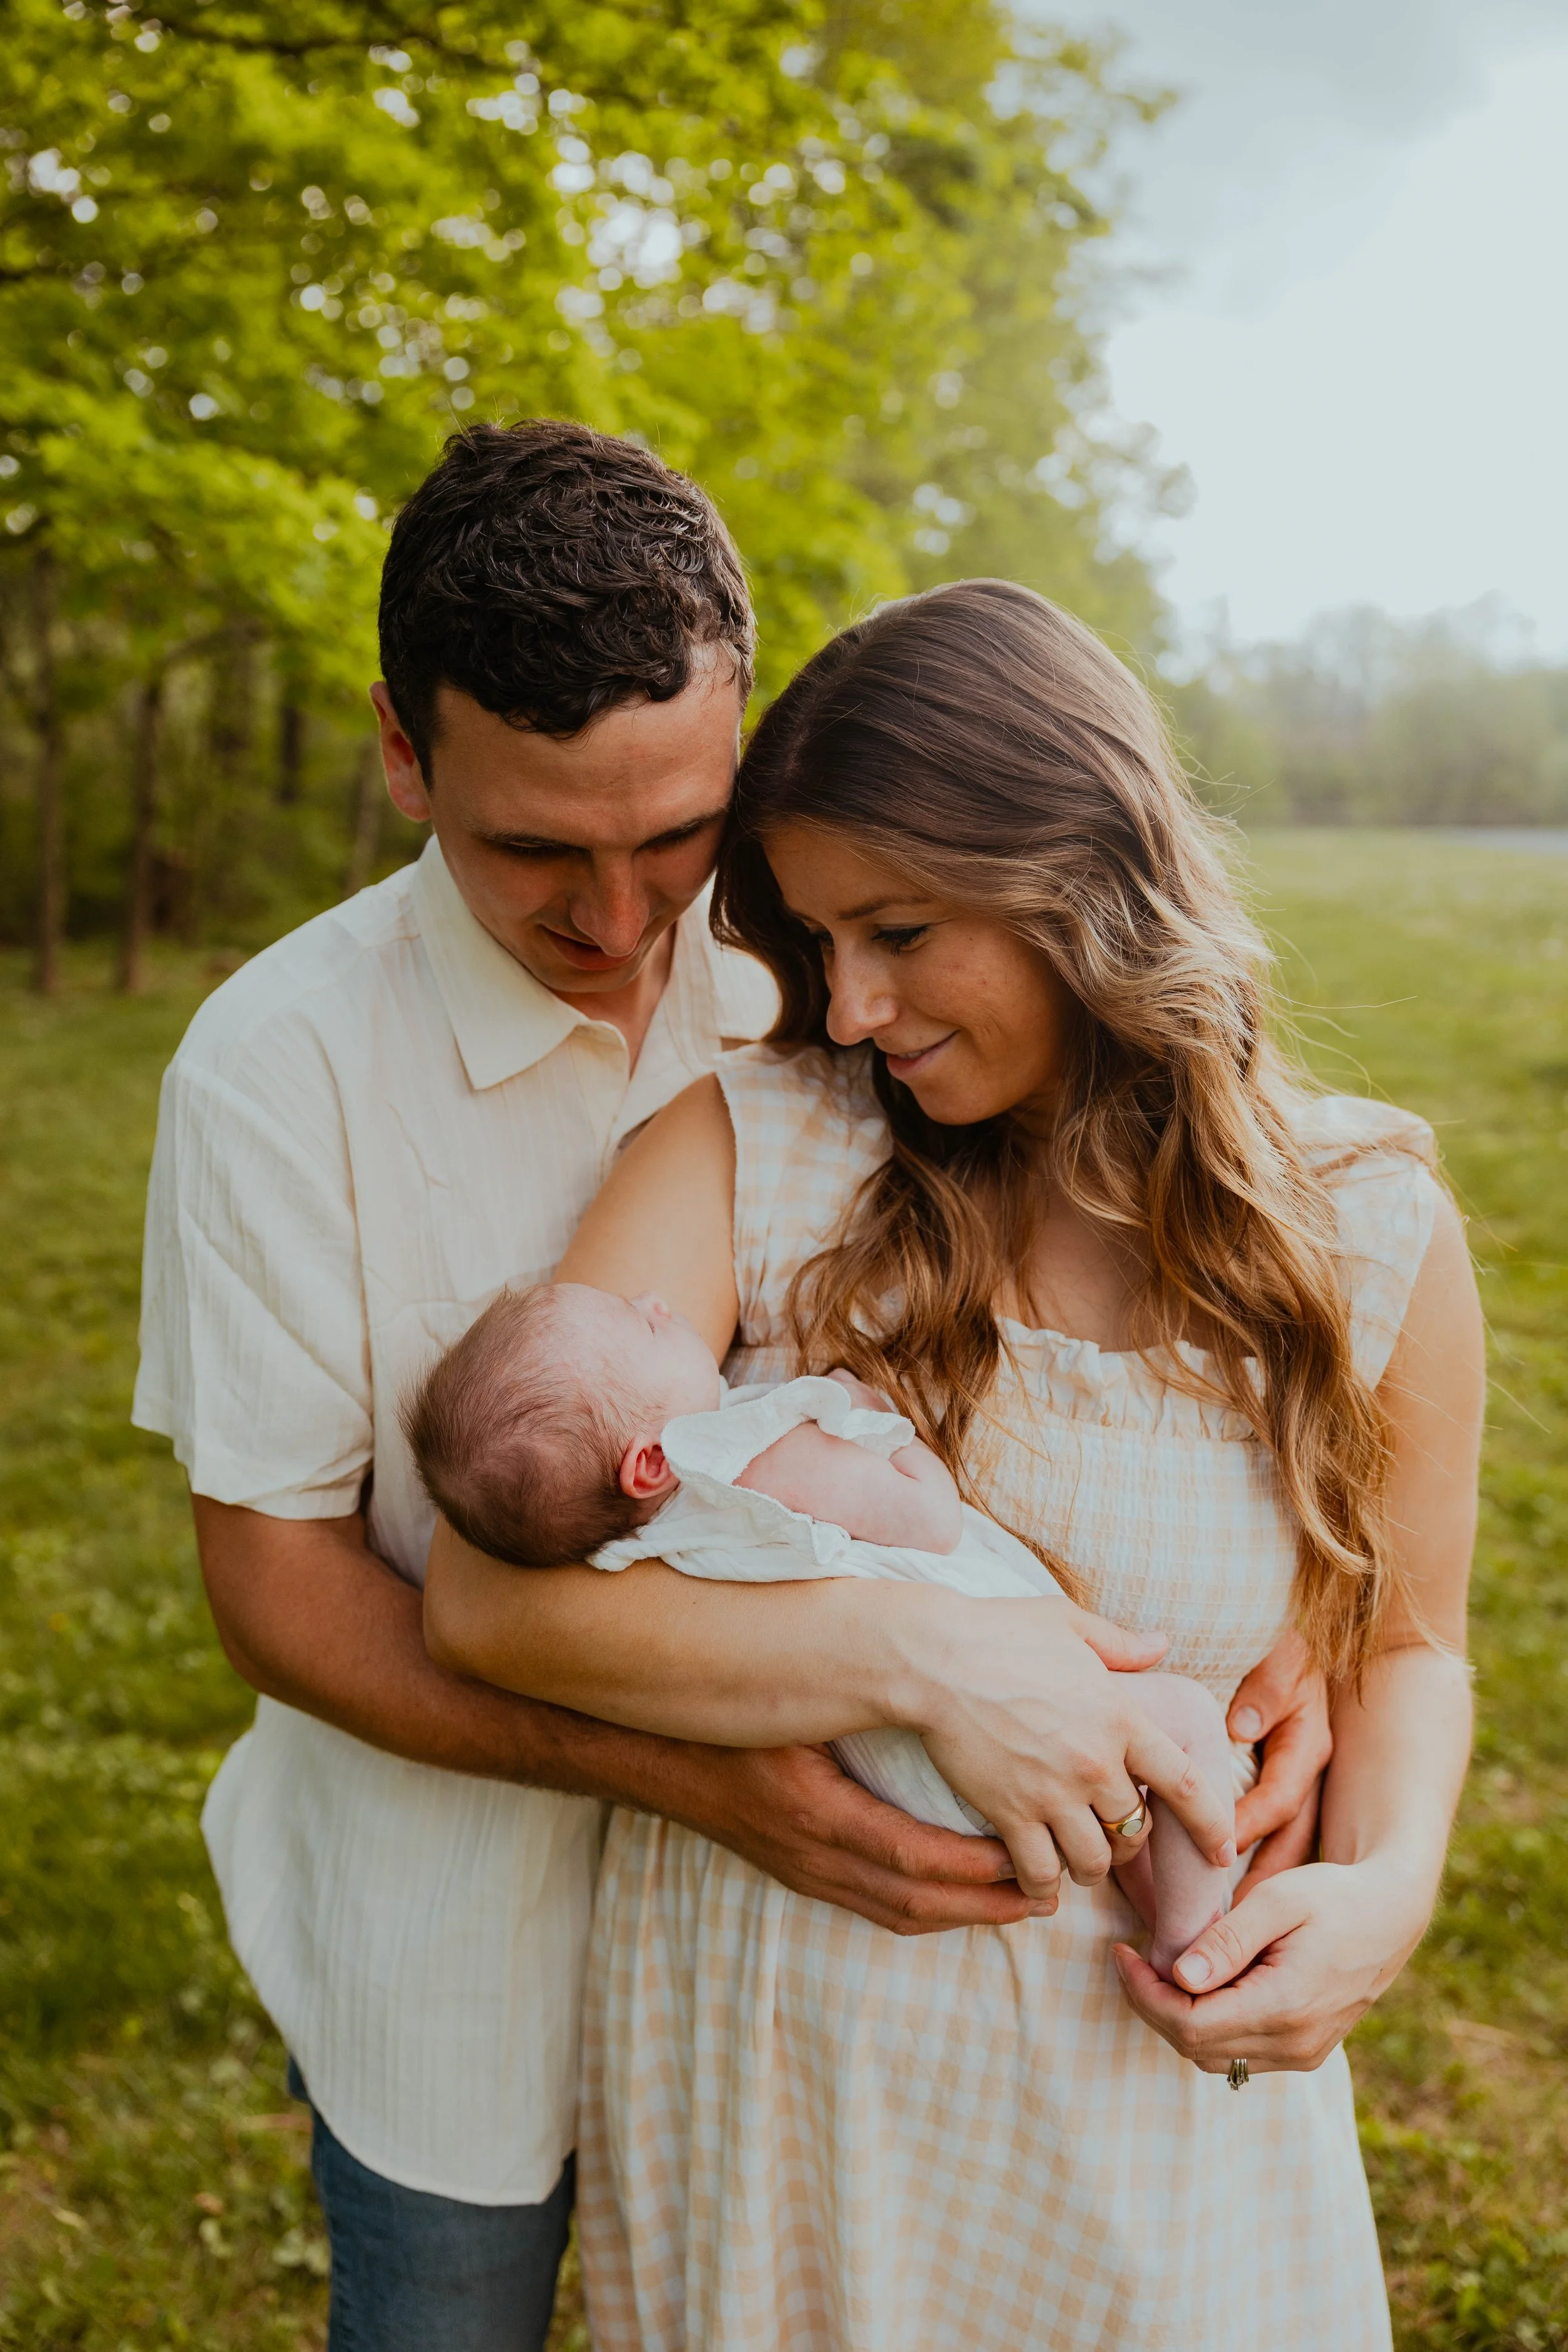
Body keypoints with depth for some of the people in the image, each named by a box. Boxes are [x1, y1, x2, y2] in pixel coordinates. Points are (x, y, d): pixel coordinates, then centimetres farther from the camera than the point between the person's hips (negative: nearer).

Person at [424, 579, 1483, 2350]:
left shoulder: (1376, 1231, -9)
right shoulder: (749, 1147, -14)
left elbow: (1403, 1639, 6)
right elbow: (485, 1588, -20)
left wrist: (1384, 1890, -13)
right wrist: (920, 1652, -28)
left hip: (1144, 2054, 1)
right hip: (762, 2020, 0)